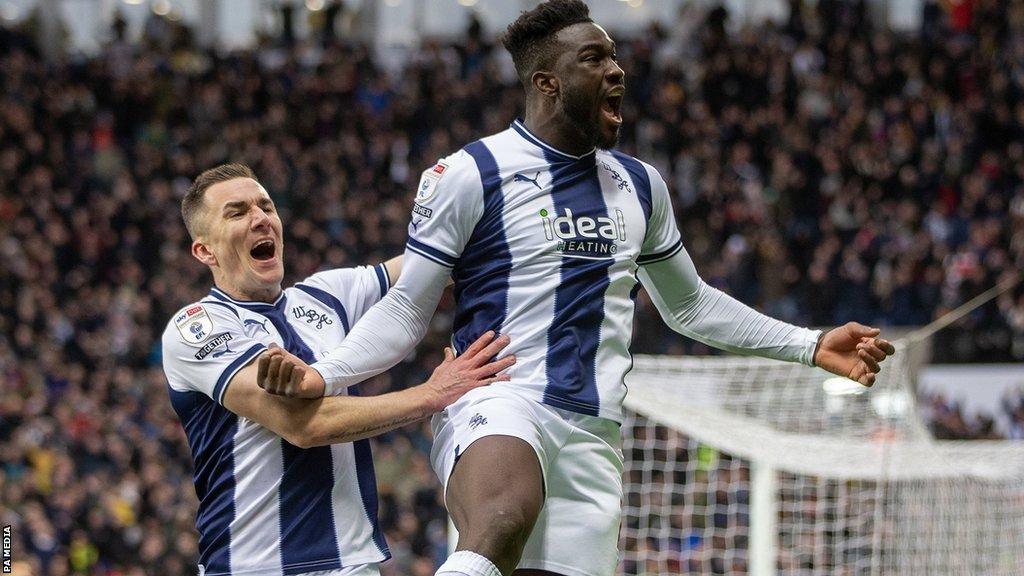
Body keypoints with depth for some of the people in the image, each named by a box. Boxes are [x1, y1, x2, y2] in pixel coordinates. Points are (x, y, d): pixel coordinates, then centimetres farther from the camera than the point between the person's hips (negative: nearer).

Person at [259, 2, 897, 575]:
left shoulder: (640, 184, 18)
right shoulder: (468, 174, 1)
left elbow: (688, 303, 32)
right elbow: (406, 311, 3)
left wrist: (811, 345, 28)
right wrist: (319, 375, -14)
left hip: (592, 430, 5)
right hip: (494, 404, -5)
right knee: (506, 517, -40)